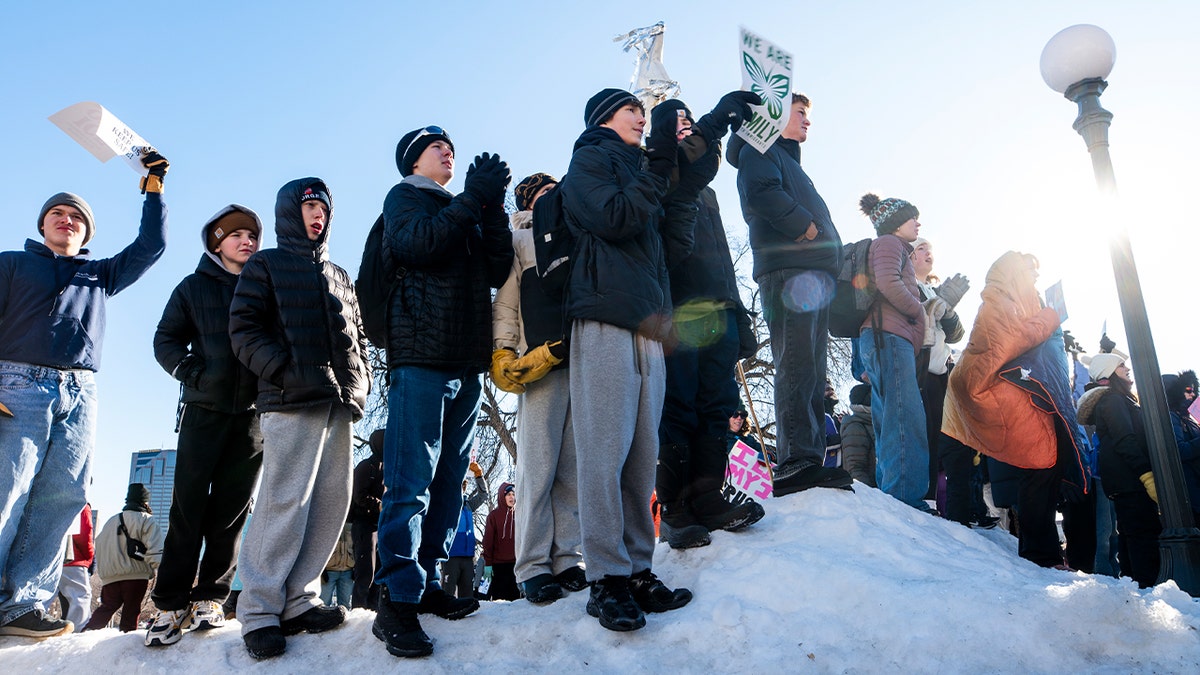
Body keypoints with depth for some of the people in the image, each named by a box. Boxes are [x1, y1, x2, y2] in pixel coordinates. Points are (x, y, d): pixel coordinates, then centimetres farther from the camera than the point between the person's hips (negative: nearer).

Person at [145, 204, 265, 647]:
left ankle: (210, 597, 9)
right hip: (204, 409, -1)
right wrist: (192, 374, -8)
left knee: (231, 510, 2)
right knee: (188, 507, -4)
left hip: (254, 412, 1)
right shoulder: (194, 287, 12)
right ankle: (171, 603, 1)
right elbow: (166, 339, 9)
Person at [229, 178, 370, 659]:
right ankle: (259, 611, -6)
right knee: (286, 500, -12)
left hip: (340, 404, 6)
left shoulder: (339, 276, 28)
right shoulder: (266, 265, 12)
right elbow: (243, 329, 0)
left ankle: (297, 600, 8)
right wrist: (284, 370, -13)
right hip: (292, 401, -6)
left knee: (332, 500, 1)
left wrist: (360, 380, 8)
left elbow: (357, 334, 27)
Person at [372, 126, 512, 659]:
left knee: (448, 479, 7)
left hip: (468, 360, 7)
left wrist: (493, 208, 0)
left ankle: (426, 583, 14)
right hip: (421, 354, -6)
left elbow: (497, 272, 10)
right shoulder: (404, 198, 11)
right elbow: (416, 243, -12)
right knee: (411, 481, -12)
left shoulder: (466, 212, 26)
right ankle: (397, 600, -10)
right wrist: (473, 199, -11)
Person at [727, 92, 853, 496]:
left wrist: (831, 254, 12)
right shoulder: (761, 150, 7)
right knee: (798, 364, -17)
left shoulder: (789, 162, 35)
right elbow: (761, 192, -15)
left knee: (810, 371, 4)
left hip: (812, 273, 10)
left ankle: (809, 463, 3)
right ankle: (796, 461, -21)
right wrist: (808, 228, -12)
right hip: (789, 270, -10)